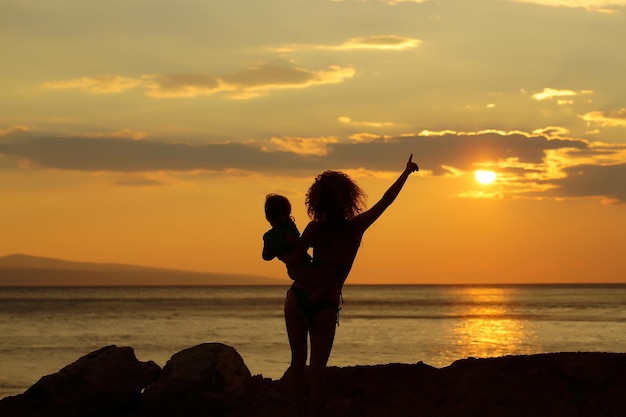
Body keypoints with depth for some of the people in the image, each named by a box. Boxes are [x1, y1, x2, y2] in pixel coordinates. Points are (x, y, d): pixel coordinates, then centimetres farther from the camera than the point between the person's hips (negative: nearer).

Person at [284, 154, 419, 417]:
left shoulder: (315, 229, -4)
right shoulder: (357, 226, -2)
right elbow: (387, 199, 9)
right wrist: (407, 172, 20)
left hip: (297, 296, 1)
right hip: (326, 306, -1)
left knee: (298, 363, 10)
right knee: (316, 371, 2)